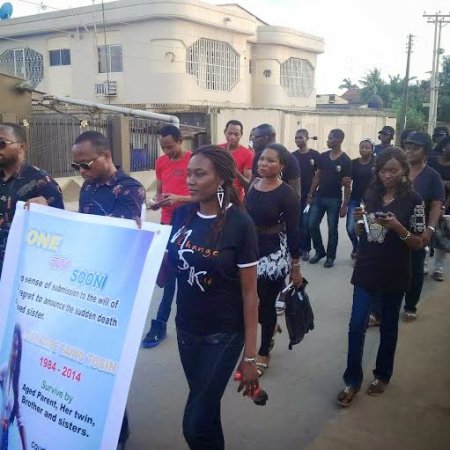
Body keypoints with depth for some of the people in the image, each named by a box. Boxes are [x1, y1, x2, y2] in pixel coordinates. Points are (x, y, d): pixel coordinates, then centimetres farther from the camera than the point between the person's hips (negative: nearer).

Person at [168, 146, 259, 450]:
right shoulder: (182, 215, -2)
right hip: (185, 329, 5)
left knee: (195, 424, -2)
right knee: (205, 409, 20)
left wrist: (250, 356, -11)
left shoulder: (240, 224, -16)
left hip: (223, 334, -5)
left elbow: (249, 293, -12)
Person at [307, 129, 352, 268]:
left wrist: (345, 205, -11)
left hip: (334, 200, -5)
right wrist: (310, 194, 5)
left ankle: (330, 257, 19)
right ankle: (320, 251, 24)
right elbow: (317, 176, 10)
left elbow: (347, 185, -9)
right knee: (312, 225, 6)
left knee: (332, 230, 4)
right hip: (319, 197, 5)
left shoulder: (345, 161, -10)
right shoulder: (323, 156, 4)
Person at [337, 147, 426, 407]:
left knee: (388, 327, 13)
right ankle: (352, 380, 13)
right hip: (366, 270, 3)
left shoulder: (414, 200, -8)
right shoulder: (371, 194, 3)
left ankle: (383, 375, 32)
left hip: (395, 274, -2)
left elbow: (419, 243, -6)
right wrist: (359, 220, -9)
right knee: (357, 326, 0)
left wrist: (397, 227, -23)